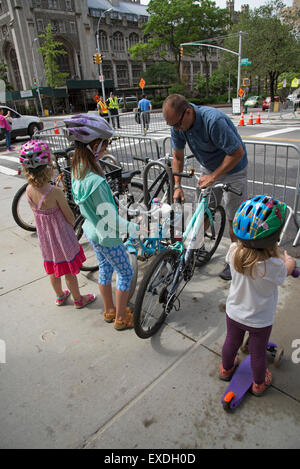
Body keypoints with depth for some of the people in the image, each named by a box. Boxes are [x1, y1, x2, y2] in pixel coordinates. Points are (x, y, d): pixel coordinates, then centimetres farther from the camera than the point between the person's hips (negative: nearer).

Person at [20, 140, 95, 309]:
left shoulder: (29, 190, -10)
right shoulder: (55, 192, -29)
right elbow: (69, 216, -18)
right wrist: (72, 224, 4)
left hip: (44, 237, 6)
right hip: (62, 237, -6)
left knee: (52, 269, 24)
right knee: (69, 271, 13)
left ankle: (60, 296, 45)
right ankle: (78, 299, 32)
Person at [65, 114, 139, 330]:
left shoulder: (78, 170, -5)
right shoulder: (95, 182, -34)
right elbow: (110, 219, -27)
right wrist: (134, 227, -16)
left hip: (93, 230, 9)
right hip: (107, 236, -9)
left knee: (105, 269, 24)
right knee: (126, 273, 11)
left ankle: (110, 310, 43)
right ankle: (121, 318, 27)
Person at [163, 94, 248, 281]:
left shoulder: (214, 120, -35)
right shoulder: (178, 125, -14)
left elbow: (237, 153, -29)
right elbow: (178, 157, -1)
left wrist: (213, 176, -26)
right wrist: (177, 186, -6)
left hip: (232, 169, -5)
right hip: (209, 169, 6)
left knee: (235, 219, 2)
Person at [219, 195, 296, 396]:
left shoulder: (234, 251, -25)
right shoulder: (273, 265, -37)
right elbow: (284, 273, -13)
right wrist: (289, 261, 11)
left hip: (234, 313, 3)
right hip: (260, 320, -3)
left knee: (231, 342, 29)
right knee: (258, 352, 23)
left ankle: (226, 369, 56)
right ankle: (259, 383, 50)